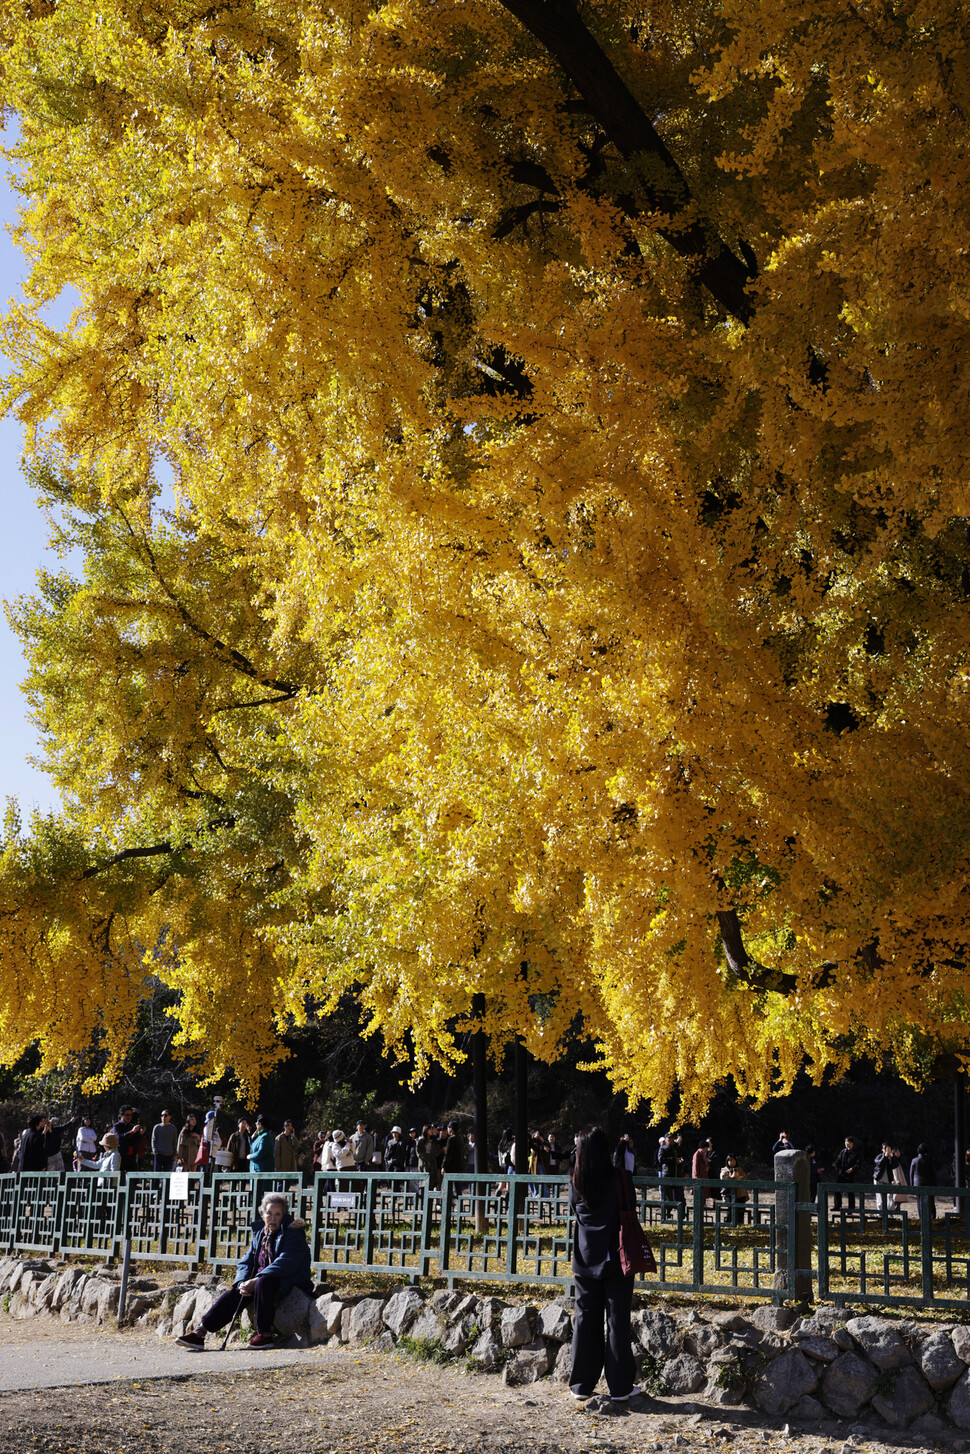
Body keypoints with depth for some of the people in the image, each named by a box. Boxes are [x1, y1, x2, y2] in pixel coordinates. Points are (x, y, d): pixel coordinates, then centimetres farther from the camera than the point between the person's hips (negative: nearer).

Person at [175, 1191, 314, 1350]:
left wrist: (255, 1281, -28)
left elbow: (284, 1264, -22)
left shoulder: (293, 1233, -9)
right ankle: (199, 1333, -17)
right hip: (262, 1278, 7)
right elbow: (246, 1262, 12)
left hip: (290, 1282, -7)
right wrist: (243, 1283, -12)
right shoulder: (259, 1233, 13)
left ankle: (265, 1335, -32)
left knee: (263, 1283, -36)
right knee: (234, 1293, -15)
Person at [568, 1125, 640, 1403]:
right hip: (616, 1259, -2)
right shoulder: (621, 1179, -14)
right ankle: (620, 1387, 10)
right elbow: (631, 1209, -1)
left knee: (586, 1319, 10)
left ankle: (582, 1385, 15)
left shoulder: (576, 1184, -6)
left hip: (586, 1261, 2)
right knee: (618, 1321, 5)